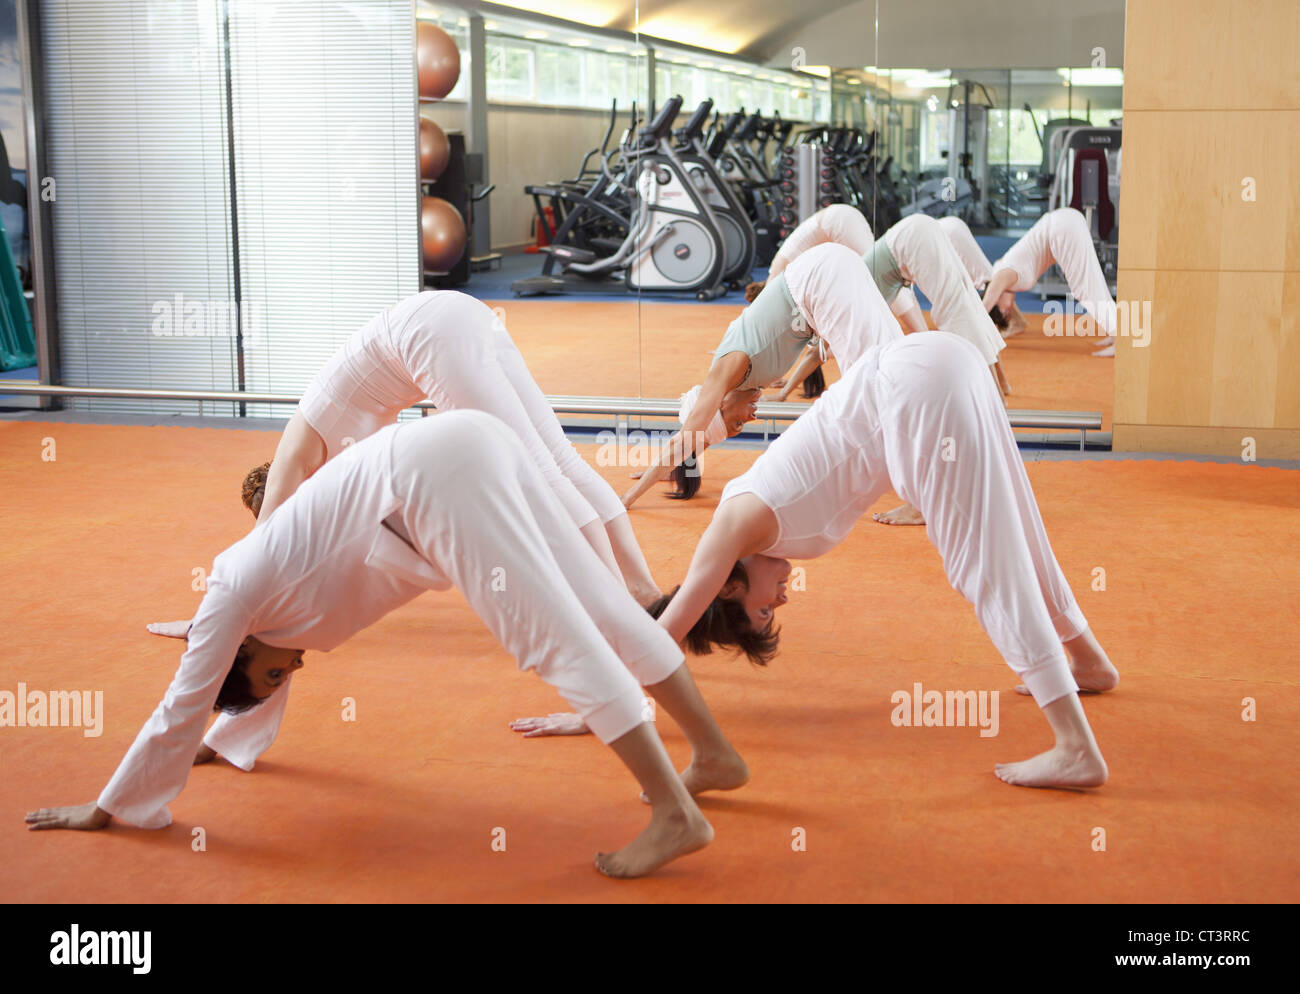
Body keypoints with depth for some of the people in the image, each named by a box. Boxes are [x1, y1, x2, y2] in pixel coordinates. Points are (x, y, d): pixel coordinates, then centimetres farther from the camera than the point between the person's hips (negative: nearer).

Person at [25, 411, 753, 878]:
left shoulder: (233, 598, 8)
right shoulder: (271, 598, 29)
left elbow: (182, 710, 14)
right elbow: (266, 689, 47)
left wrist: (109, 809, 24)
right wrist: (229, 742, 61)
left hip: (438, 478, -8)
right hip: (471, 452, 8)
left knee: (558, 638, -13)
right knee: (602, 611, 9)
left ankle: (676, 816, -16)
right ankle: (719, 755, 15)